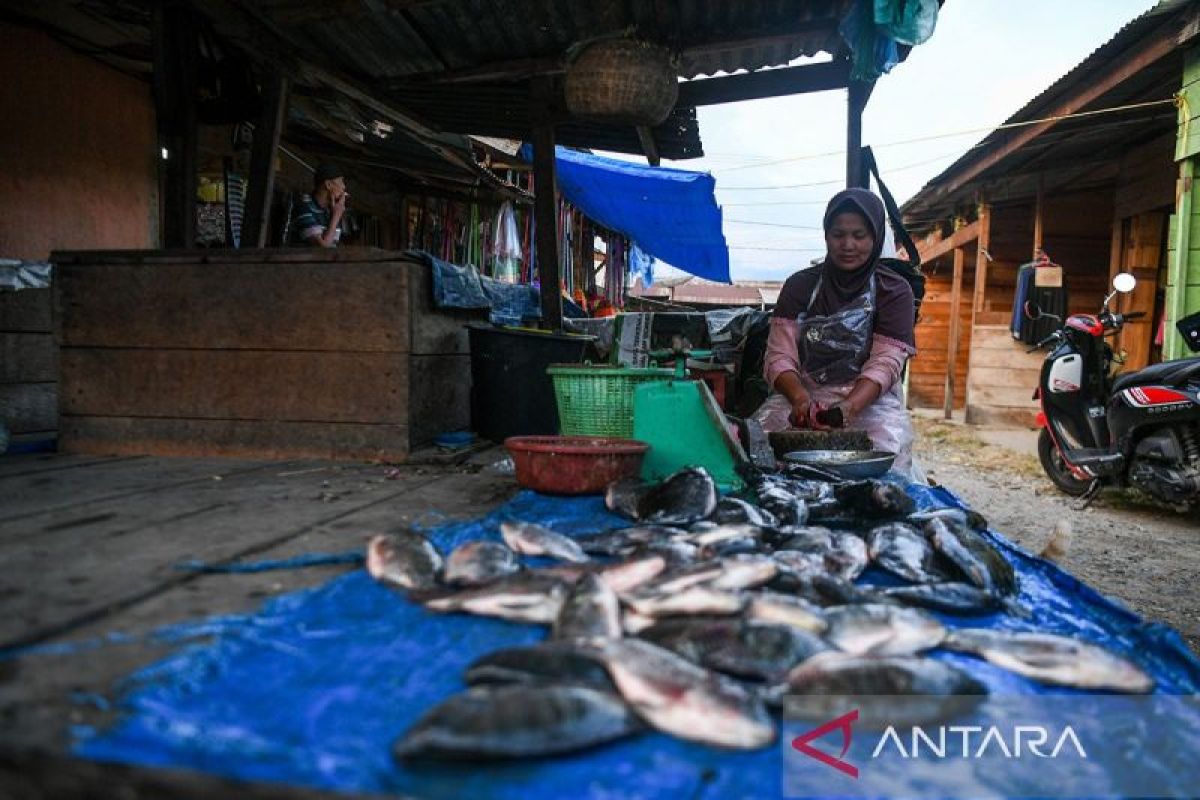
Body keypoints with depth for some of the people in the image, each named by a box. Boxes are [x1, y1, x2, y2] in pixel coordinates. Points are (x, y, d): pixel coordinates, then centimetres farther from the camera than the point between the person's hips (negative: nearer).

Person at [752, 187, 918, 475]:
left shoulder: (894, 291, 4)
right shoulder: (799, 285, 8)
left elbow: (884, 364, -8)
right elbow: (779, 357, -2)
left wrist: (847, 408, -29)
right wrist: (801, 398, -25)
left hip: (868, 399, -1)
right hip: (802, 394, 1)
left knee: (887, 448, -34)